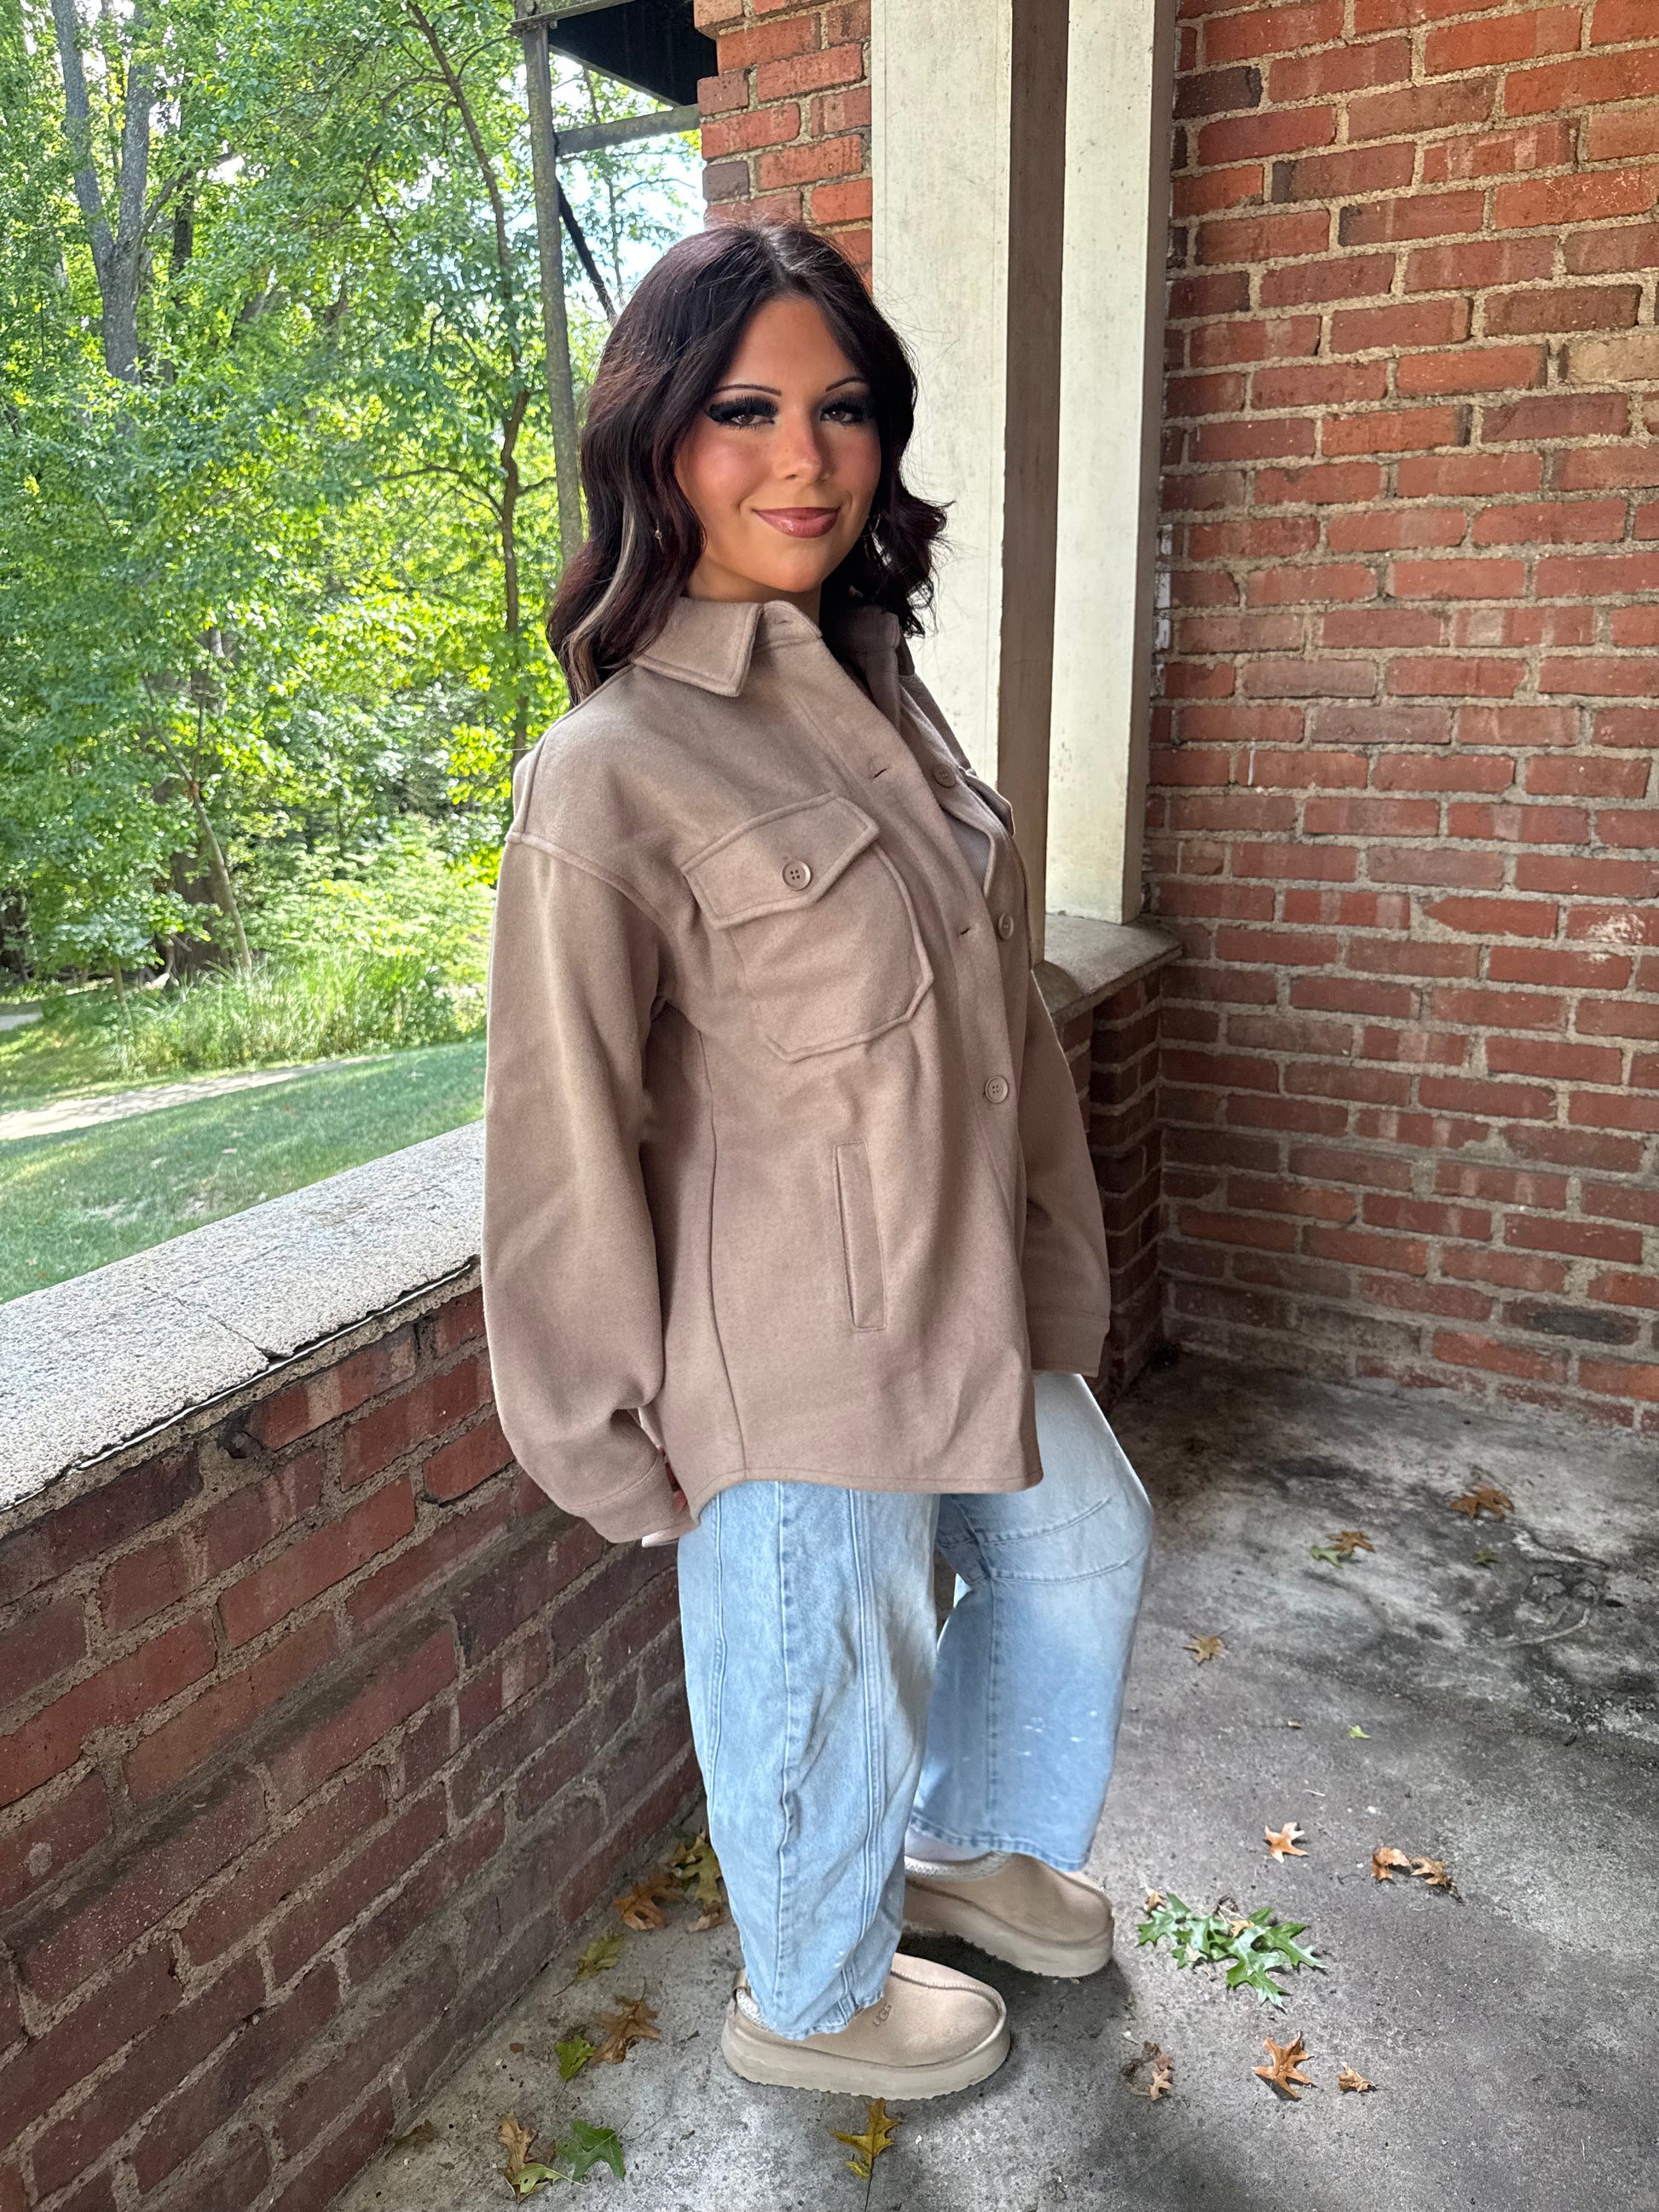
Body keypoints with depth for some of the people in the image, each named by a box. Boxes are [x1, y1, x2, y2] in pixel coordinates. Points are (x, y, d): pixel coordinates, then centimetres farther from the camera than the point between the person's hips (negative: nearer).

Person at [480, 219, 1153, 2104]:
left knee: (1082, 1546, 27)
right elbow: (567, 1145, -18)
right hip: (800, 1370, -8)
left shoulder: (875, 686, 3)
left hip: (972, 1300, 9)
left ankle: (973, 1842, 56)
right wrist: (618, 1435, -11)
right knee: (829, 1687, 15)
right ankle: (813, 2000, 48)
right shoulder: (611, 775, -22)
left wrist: (1046, 1261, 15)